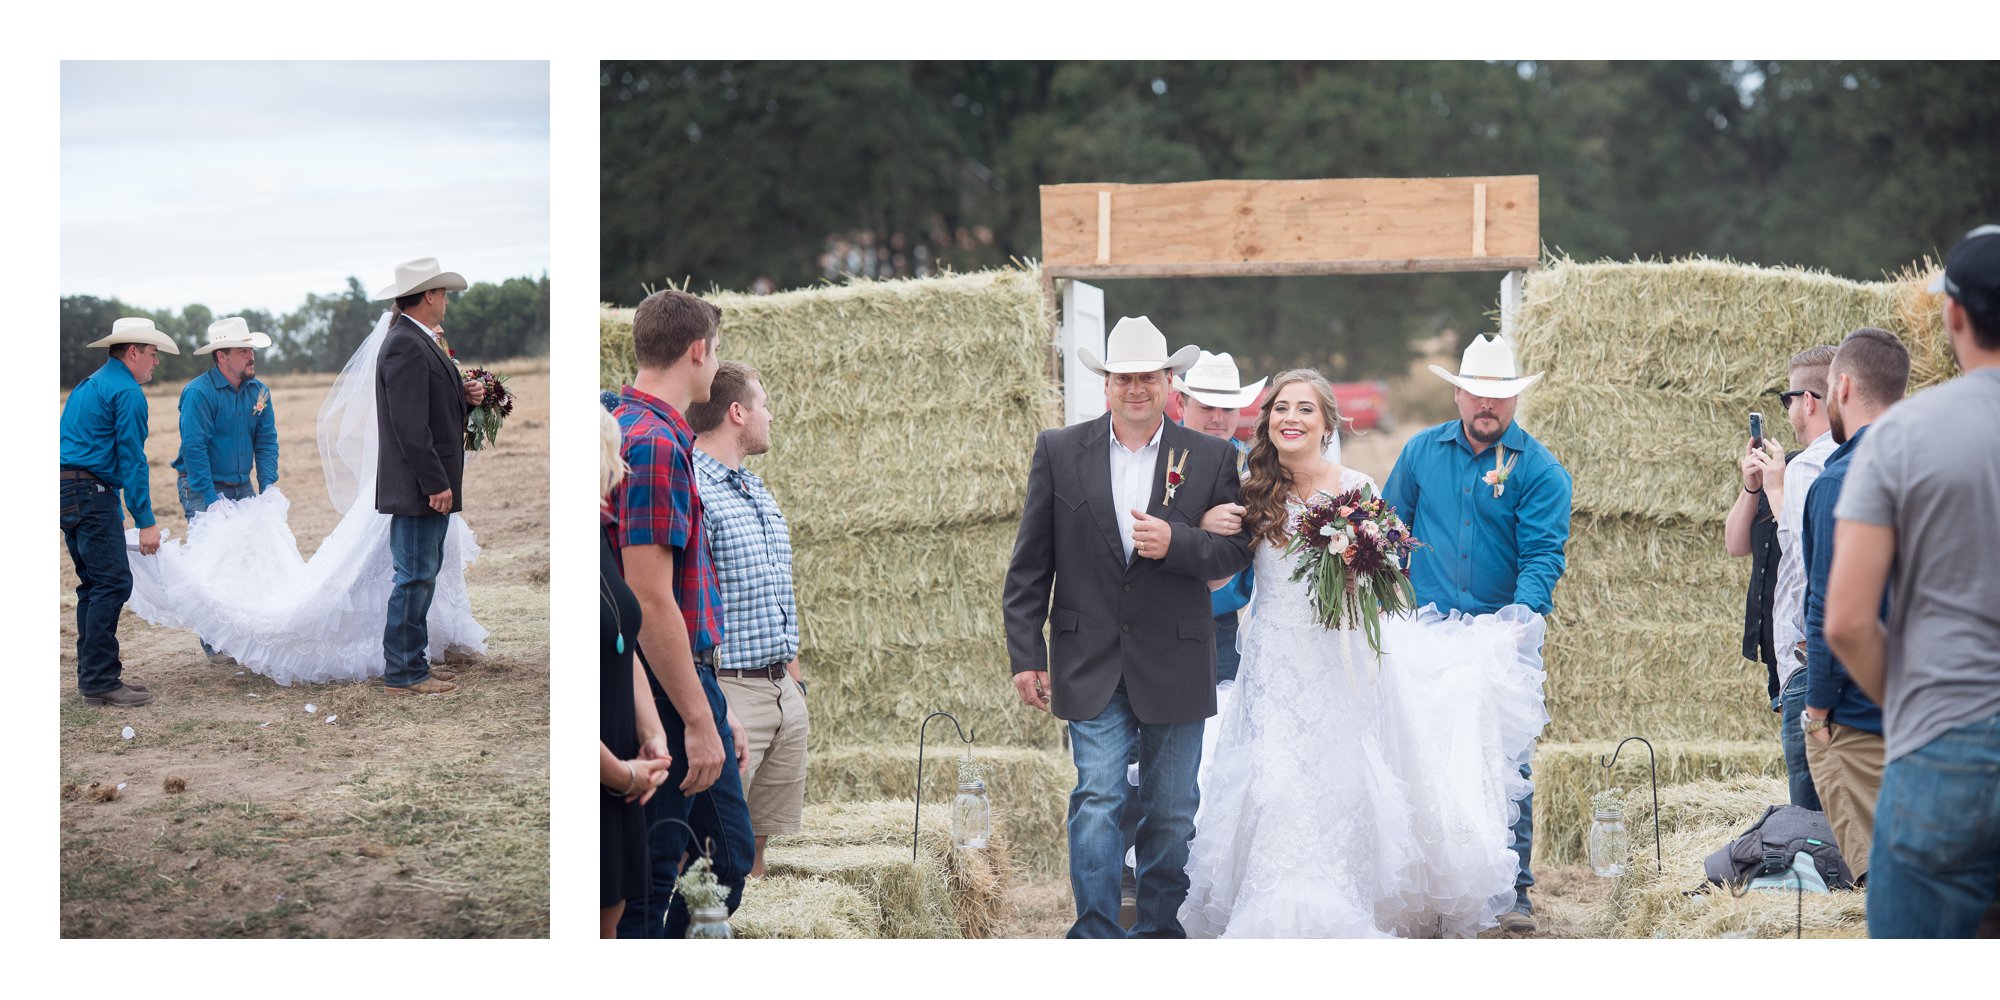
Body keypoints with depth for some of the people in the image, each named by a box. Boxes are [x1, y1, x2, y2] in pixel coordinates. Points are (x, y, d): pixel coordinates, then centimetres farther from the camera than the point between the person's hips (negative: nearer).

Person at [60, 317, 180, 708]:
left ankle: (93, 676, 15)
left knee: (95, 583, 13)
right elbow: (132, 460, -13)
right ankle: (100, 680, -14)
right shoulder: (128, 392, -9)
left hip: (69, 494, 10)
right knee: (113, 582, -11)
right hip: (92, 492, -10)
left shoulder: (89, 385, 22)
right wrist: (145, 521, -13)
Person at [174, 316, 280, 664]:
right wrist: (212, 499, -22)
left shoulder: (258, 391, 4)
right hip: (203, 487, -6)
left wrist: (268, 490, -5)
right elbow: (194, 448, -19)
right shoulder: (199, 393, -16)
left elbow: (267, 443, 6)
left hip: (242, 487, 6)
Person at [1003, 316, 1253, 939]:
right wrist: (1026, 654, -1)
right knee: (1096, 802, -9)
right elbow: (1030, 565, 3)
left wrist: (1177, 543, -18)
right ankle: (1095, 935, -5)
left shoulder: (1211, 459, 3)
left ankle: (1160, 930, 23)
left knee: (1171, 812, 9)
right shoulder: (1059, 452, 3)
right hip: (1092, 669, -1)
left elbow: (1235, 553, 2)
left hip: (1175, 669, 1)